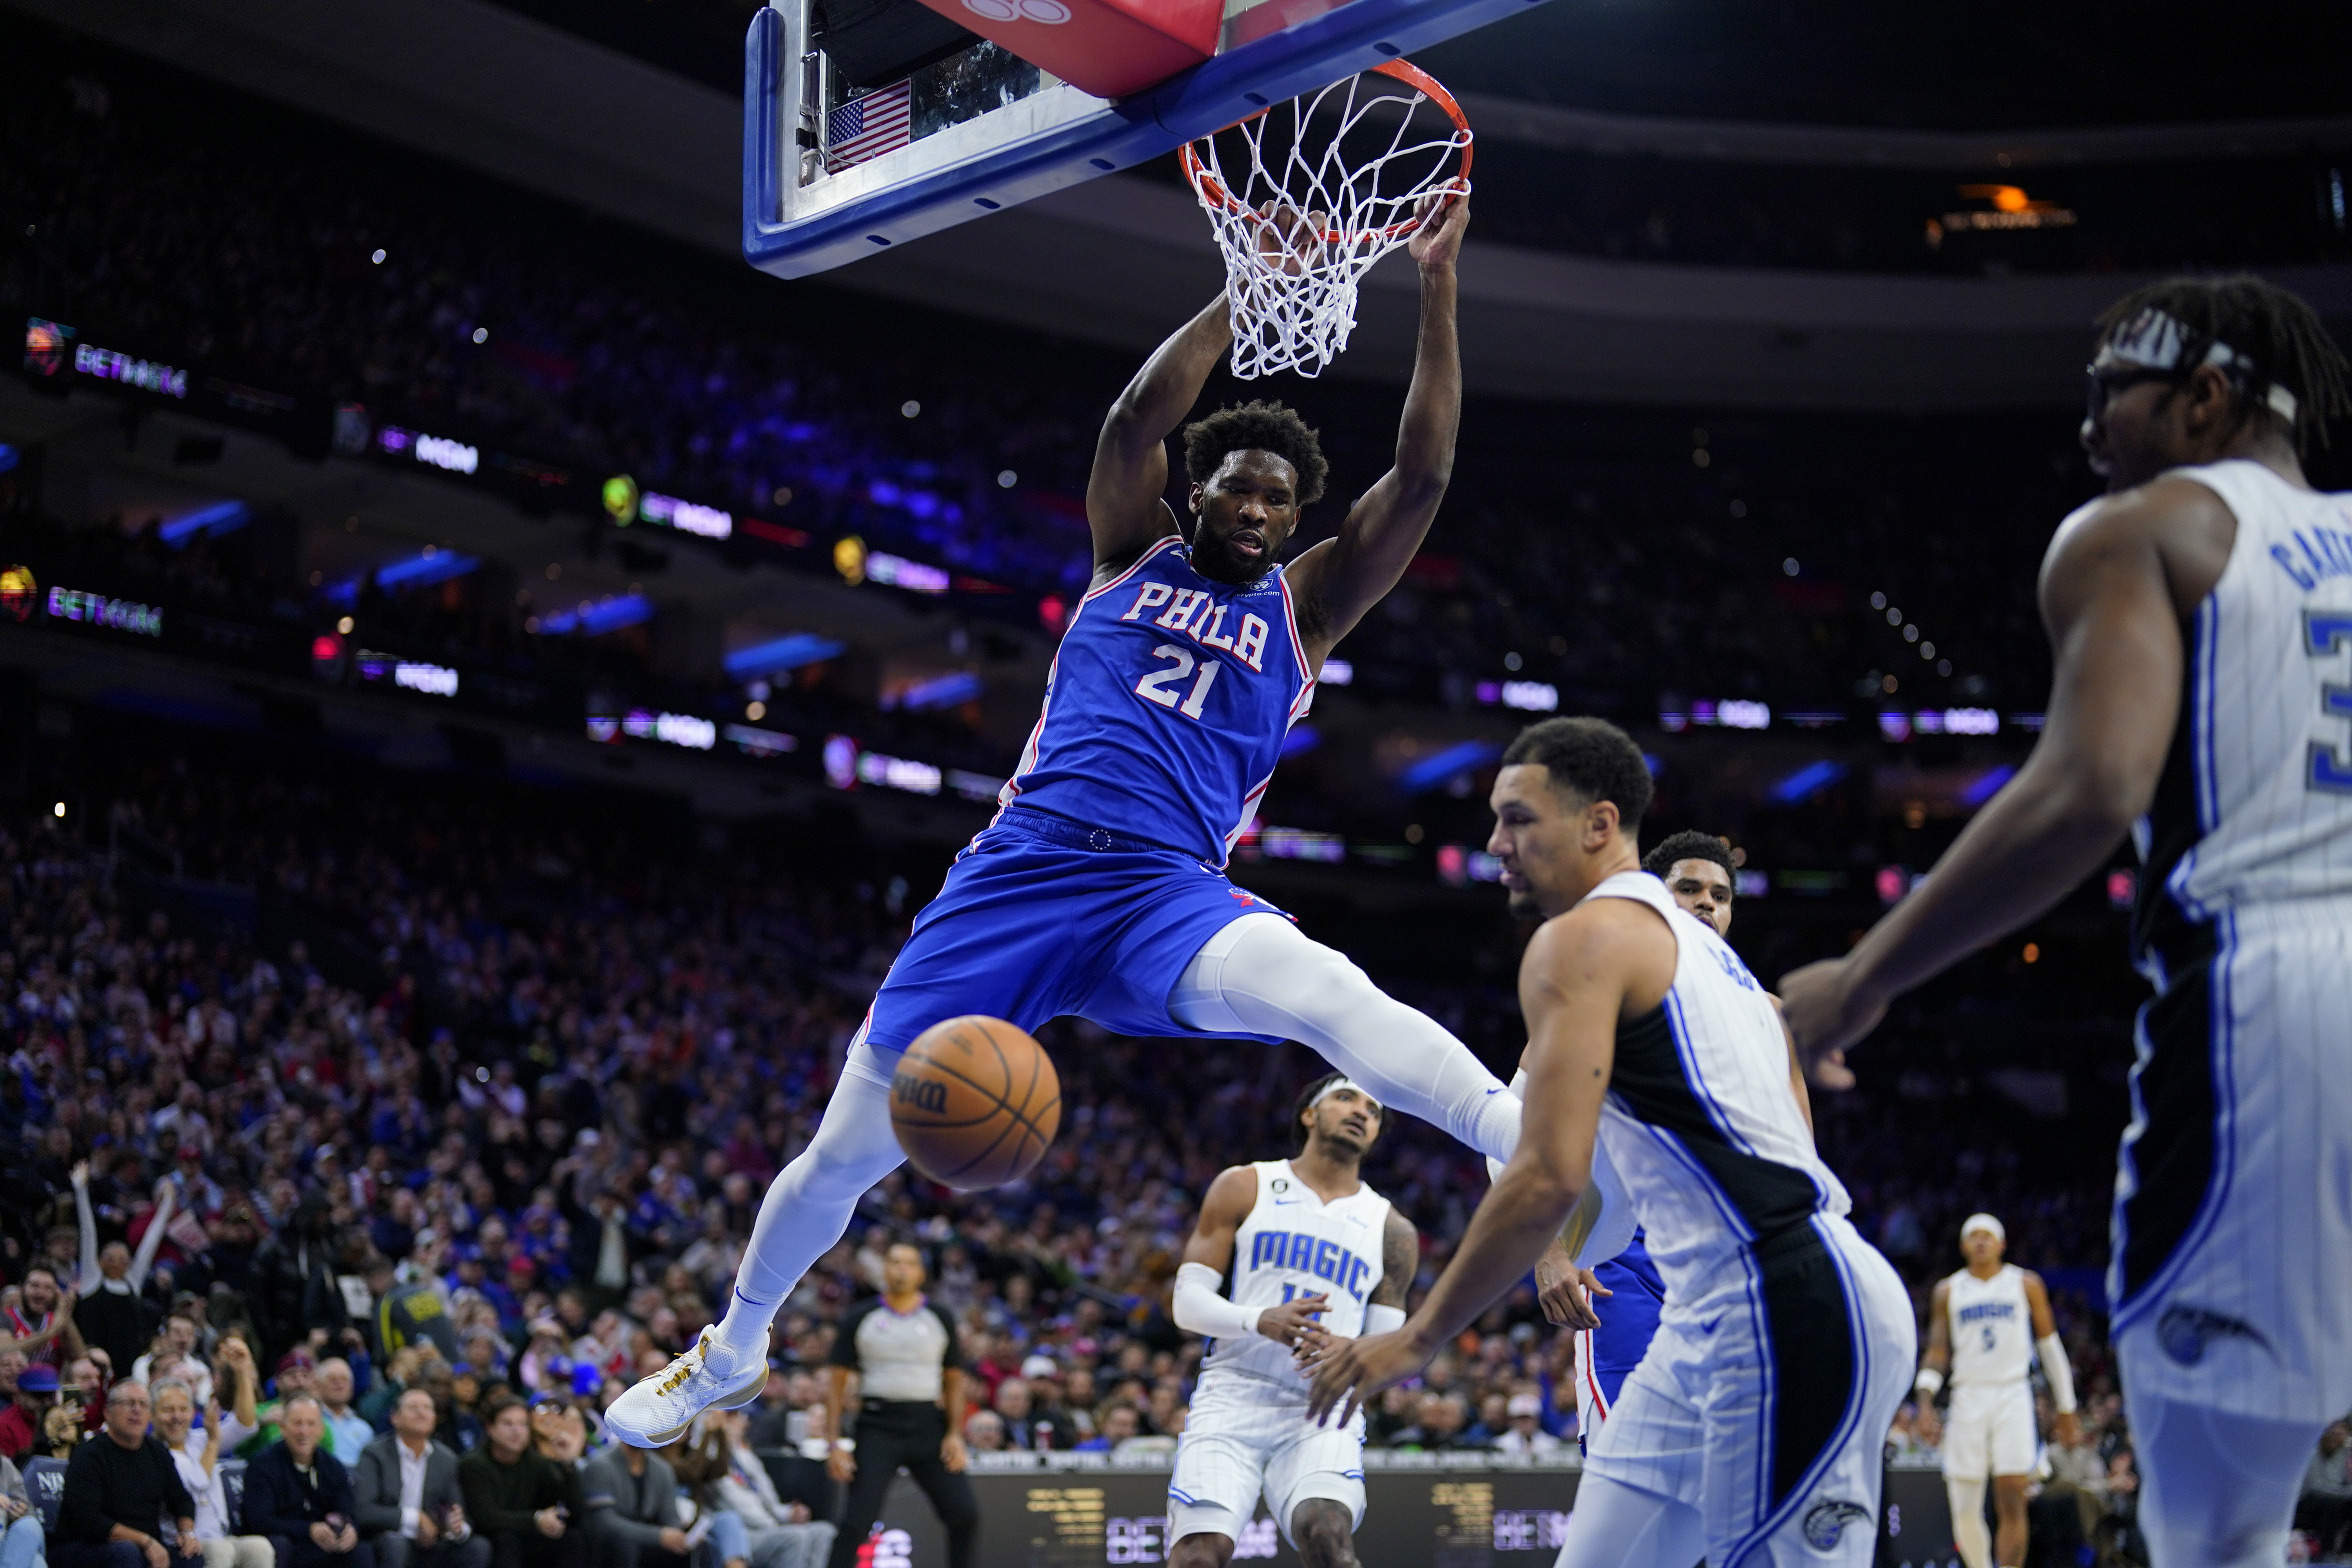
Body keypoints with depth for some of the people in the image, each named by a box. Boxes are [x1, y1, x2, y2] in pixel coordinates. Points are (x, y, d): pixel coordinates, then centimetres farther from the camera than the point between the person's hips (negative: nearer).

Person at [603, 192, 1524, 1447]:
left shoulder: (1304, 608, 12)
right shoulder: (1135, 556, 13)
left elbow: (1422, 476, 2)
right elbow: (1138, 415, -4)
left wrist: (1435, 292, -3)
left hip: (1169, 894, -1)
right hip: (1021, 872, 1)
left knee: (1329, 994, -36)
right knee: (845, 1152, 6)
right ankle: (731, 1355, 30)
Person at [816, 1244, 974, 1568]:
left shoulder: (939, 1318, 9)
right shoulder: (860, 1317, 4)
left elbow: (954, 1380, 12)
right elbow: (837, 1383, 4)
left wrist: (955, 1434, -1)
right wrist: (834, 1443, -4)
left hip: (928, 1426, 2)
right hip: (878, 1428, -2)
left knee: (965, 1514, -6)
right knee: (857, 1523, -10)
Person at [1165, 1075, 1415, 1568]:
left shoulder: (1392, 1231, 14)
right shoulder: (1243, 1188, 9)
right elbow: (1188, 1303, 3)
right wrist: (1259, 1320, -18)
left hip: (1324, 1411, 1)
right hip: (1233, 1396, -1)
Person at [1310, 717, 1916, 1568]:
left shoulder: (1580, 938, -7)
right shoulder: (1696, 942, 22)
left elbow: (1550, 1177, -16)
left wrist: (1416, 1338, -8)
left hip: (1790, 1307, -10)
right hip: (1725, 1310, 10)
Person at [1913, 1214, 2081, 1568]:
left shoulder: (2026, 1285, 7)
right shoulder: (1948, 1292, 10)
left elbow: (2050, 1344, 13)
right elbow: (1937, 1352, 7)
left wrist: (2066, 1407, 12)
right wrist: (1926, 1402, -8)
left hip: (2013, 1396, -2)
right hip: (1968, 1398, 2)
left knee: (2012, 1505, -11)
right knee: (1965, 1511, 0)